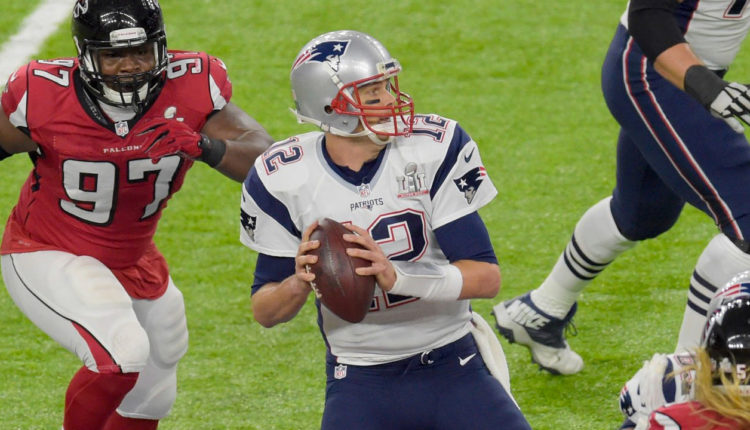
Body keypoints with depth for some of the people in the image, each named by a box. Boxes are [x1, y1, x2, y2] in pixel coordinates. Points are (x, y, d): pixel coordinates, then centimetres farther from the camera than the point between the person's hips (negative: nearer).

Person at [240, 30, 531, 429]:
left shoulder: (434, 150, -12)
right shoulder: (284, 180, -9)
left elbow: (487, 276, -15)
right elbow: (265, 311, 0)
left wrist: (397, 277, -32)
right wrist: (298, 283, -23)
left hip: (453, 368, 1)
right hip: (359, 382, 0)